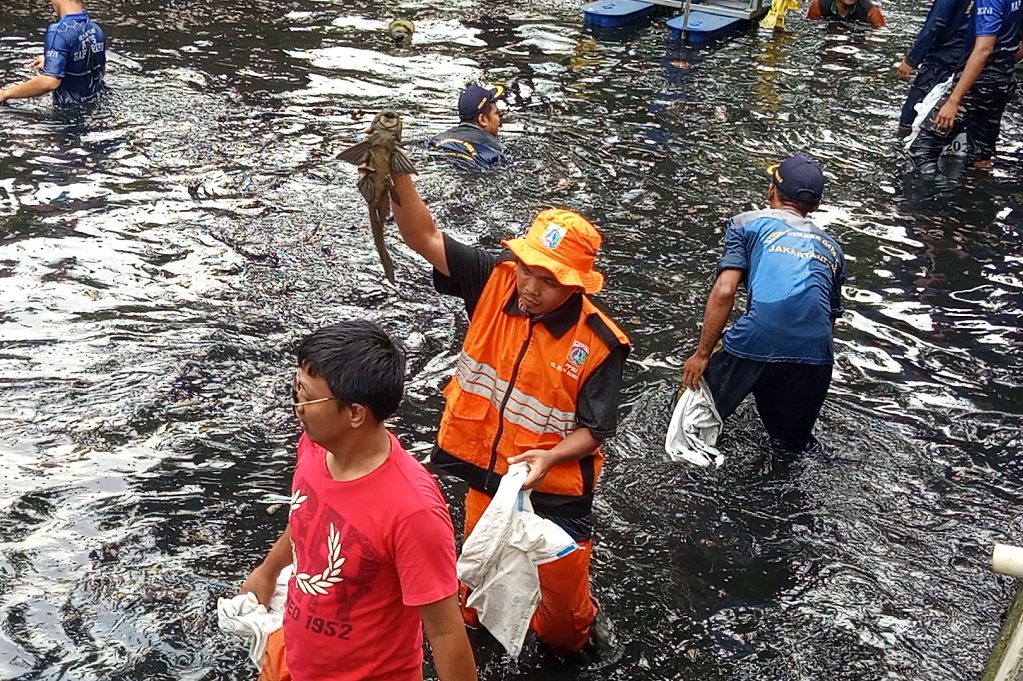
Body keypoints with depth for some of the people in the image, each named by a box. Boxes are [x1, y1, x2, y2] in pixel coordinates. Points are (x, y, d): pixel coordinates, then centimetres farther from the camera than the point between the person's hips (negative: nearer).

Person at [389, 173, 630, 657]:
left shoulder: (598, 343, -24)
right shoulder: (495, 281, -16)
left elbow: (594, 429, -17)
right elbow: (423, 237, -22)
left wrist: (549, 457, -35)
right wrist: (398, 176, -37)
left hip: (554, 488, -3)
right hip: (486, 471, 3)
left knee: (561, 581, 19)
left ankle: (565, 641, 54)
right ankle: (476, 623, 61)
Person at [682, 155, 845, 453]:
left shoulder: (748, 223, 14)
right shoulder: (831, 248, 27)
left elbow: (724, 293, 1)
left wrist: (702, 355, 6)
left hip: (756, 343, -3)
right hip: (815, 353, 4)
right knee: (794, 441, 25)